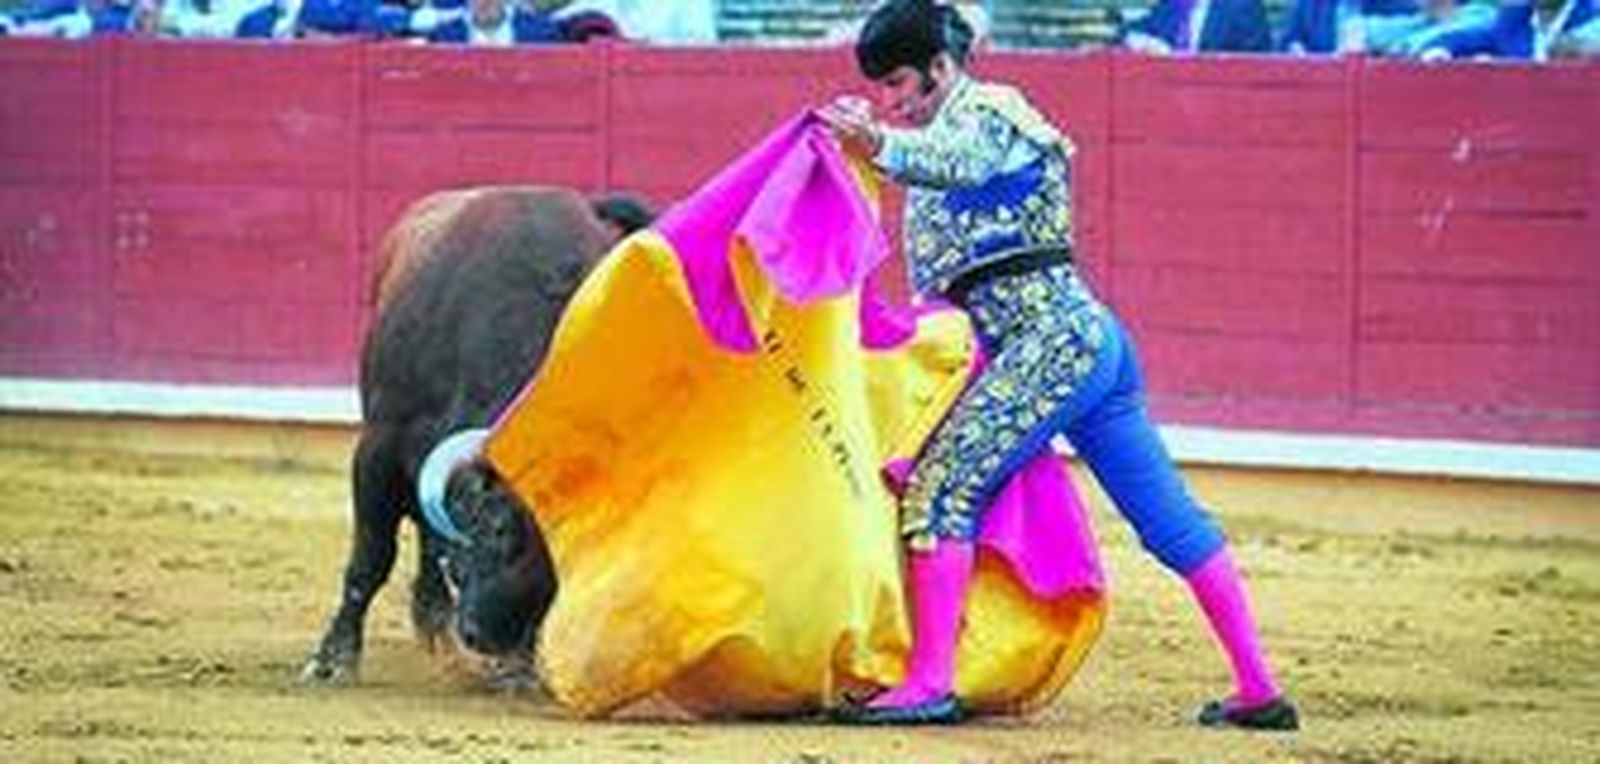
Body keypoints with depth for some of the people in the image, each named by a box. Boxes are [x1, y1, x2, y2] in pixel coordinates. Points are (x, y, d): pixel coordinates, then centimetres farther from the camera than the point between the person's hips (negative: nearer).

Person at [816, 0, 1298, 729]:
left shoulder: (985, 113, -5)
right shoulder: (954, 129, 25)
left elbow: (956, 163, -30)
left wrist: (881, 147, -44)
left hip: (1052, 340, -10)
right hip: (1097, 339, 10)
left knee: (942, 486, -11)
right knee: (1170, 519, 10)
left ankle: (929, 684, -14)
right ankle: (1258, 689, 12)